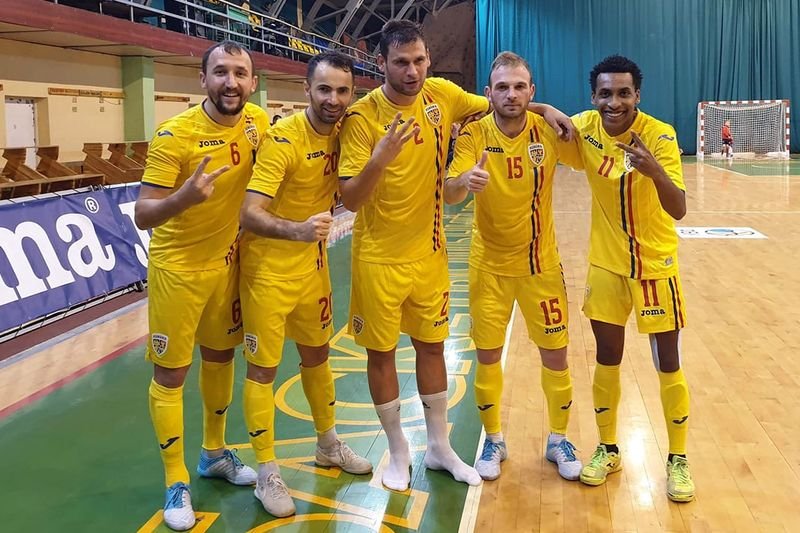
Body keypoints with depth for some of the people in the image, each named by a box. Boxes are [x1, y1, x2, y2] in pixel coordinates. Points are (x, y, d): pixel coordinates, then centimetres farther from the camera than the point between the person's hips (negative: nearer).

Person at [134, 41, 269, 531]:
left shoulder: (259, 123, -6)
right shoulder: (175, 135, -21)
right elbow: (143, 216, -22)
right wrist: (184, 196, -40)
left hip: (228, 262, 5)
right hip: (178, 268, -5)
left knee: (221, 357, 18)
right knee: (170, 373, 2)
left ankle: (215, 454, 38)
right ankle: (177, 483, 17)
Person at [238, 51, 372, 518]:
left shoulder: (343, 131, -4)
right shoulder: (283, 139, -23)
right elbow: (250, 214, -30)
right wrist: (298, 230, -47)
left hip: (313, 263, 7)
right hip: (269, 268, -7)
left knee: (317, 354, 20)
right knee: (263, 369, 2)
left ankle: (329, 445, 39)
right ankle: (268, 474, 15)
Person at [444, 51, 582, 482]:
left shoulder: (548, 131, -10)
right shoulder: (475, 135, -13)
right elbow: (449, 193, -26)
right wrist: (465, 181, -47)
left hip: (542, 264, 1)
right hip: (490, 266, -1)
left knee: (555, 355, 7)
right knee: (487, 357, 6)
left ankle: (558, 441, 29)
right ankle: (493, 441, 28)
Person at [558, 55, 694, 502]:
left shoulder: (659, 136, -20)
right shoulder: (586, 128, -9)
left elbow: (679, 210, -27)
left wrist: (654, 170, -46)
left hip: (656, 265, -3)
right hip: (606, 264, 3)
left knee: (669, 365, 4)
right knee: (607, 360, 11)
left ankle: (678, 459, 22)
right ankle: (608, 450, 29)